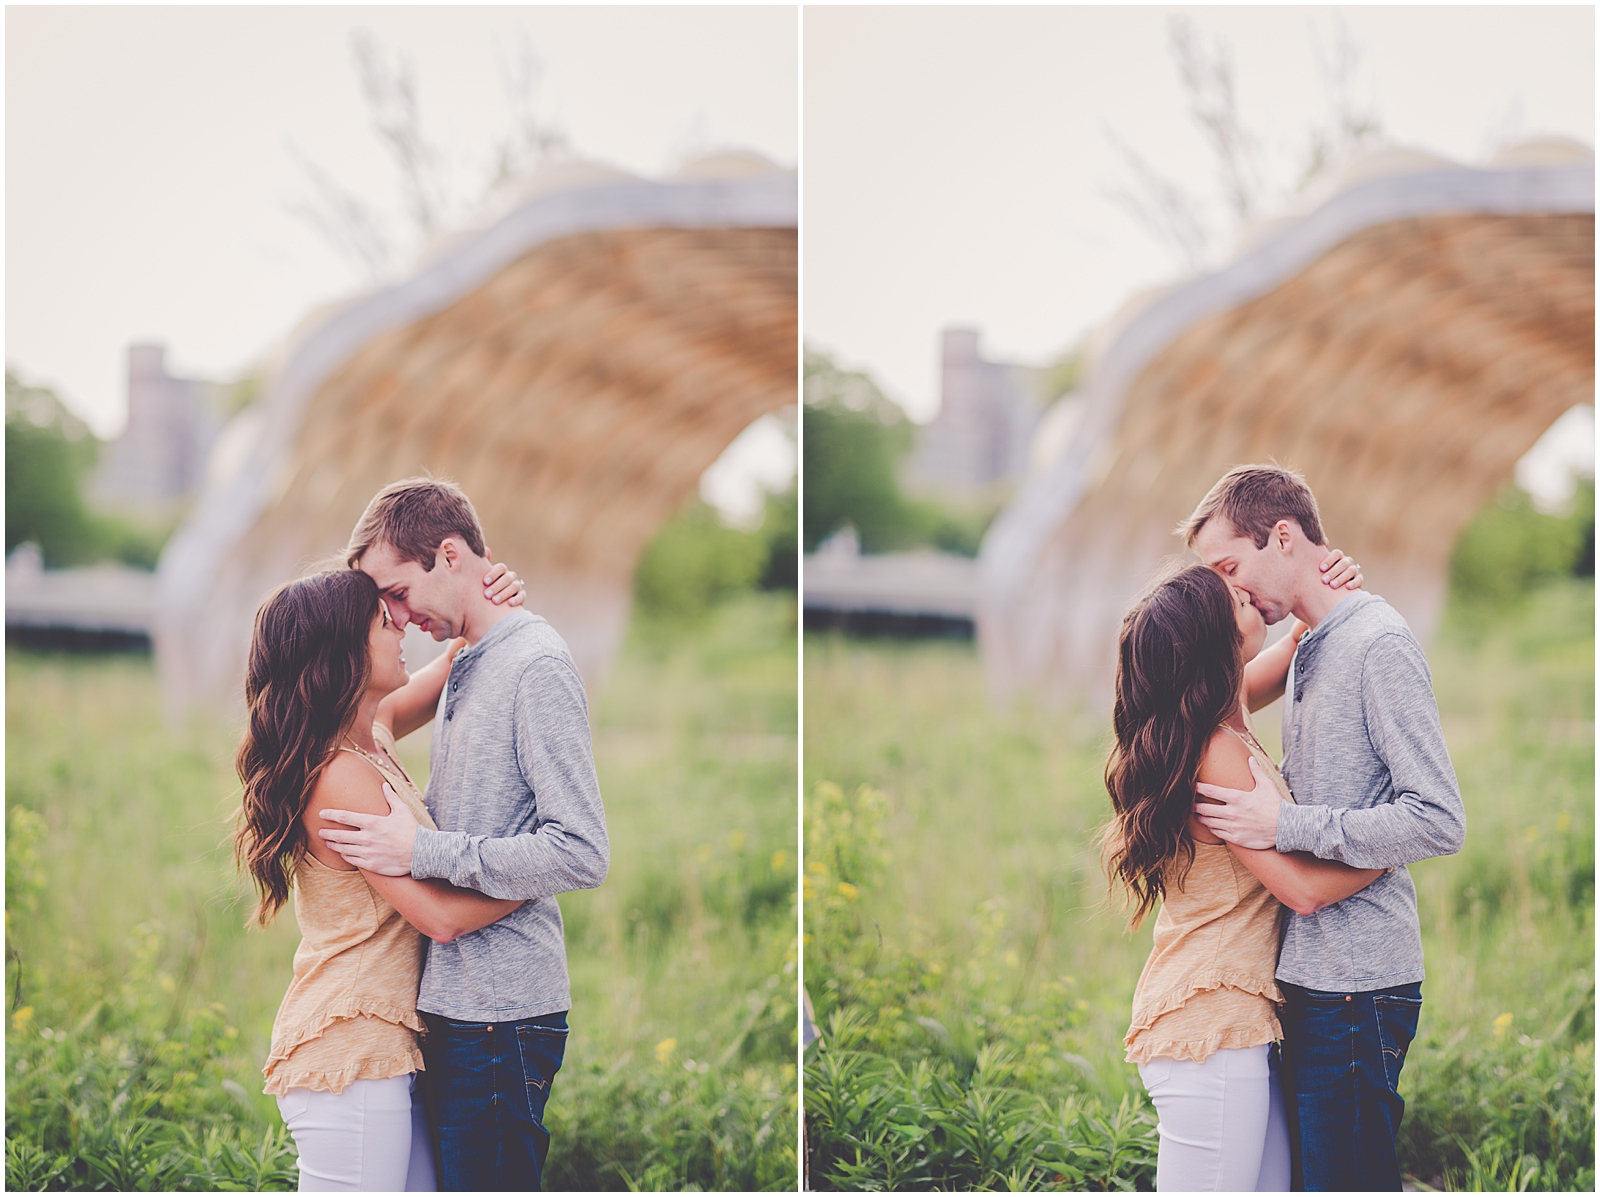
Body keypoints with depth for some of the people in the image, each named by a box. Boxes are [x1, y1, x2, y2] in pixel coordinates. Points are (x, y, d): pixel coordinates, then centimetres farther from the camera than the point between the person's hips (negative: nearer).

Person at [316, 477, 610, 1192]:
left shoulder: (536, 666, -12)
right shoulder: (466, 667, 16)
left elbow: (581, 854, -20)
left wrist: (425, 853, -17)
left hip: (501, 1017, -9)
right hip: (452, 1003, 9)